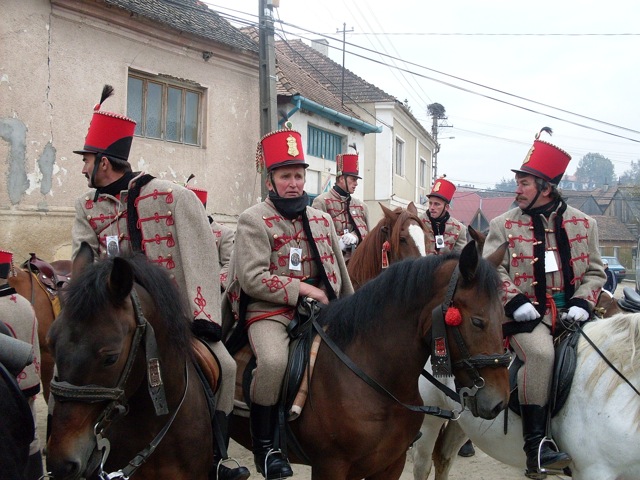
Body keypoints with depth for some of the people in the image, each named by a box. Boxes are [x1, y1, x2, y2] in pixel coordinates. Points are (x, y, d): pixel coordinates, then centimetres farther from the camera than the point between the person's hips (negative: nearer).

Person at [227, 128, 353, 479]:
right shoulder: (253, 220, -5)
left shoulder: (321, 219, 14)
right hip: (269, 311, -6)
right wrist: (302, 288, -16)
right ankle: (263, 445, -13)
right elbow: (252, 279, -15)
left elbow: (340, 272, 21)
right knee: (273, 361, -34)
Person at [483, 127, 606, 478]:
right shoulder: (504, 225, 5)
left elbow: (594, 271, 13)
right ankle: (535, 444, -30)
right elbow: (493, 270, 1)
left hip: (571, 313, 4)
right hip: (528, 314, -4)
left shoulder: (583, 223, 11)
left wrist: (582, 302, -5)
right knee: (540, 353, -32)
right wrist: (515, 301, -13)